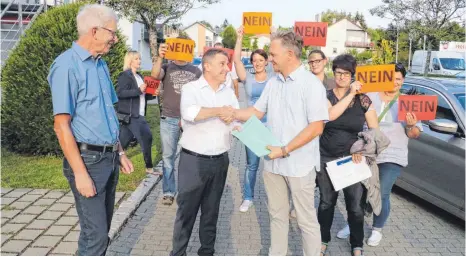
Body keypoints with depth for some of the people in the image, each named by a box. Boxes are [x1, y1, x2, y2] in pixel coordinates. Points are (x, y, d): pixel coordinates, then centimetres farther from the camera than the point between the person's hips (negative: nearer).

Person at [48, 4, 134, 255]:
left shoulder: (101, 65, 11)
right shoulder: (67, 65, -13)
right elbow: (61, 125, -17)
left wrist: (120, 152, 16)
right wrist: (80, 173, -19)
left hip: (108, 157, 8)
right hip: (88, 159, -8)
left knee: (102, 229, 16)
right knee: (95, 233, -2)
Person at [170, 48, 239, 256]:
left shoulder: (229, 92, 10)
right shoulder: (191, 88, -6)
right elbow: (188, 113, -26)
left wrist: (231, 118, -17)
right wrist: (218, 111, -21)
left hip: (220, 161, 5)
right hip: (193, 160, -4)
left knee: (211, 210, 15)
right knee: (186, 210, 5)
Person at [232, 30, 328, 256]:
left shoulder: (311, 84, -13)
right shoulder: (272, 83, 7)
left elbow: (316, 127, -18)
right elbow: (257, 112, 13)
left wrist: (285, 150, -20)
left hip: (299, 165, -6)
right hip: (272, 162, 6)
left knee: (306, 219, 8)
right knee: (277, 215, 18)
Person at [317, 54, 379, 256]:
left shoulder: (363, 99, -1)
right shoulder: (325, 96, -1)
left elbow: (375, 130, 3)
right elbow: (330, 114, -24)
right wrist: (350, 94, -22)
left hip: (353, 160, 0)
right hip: (326, 159, 0)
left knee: (356, 207, 4)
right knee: (326, 203, 12)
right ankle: (323, 240, 32)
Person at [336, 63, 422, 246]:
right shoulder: (370, 96, 1)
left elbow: (415, 135, 3)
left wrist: (411, 126, -20)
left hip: (392, 157, -1)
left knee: (382, 195, 0)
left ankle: (377, 230, 24)